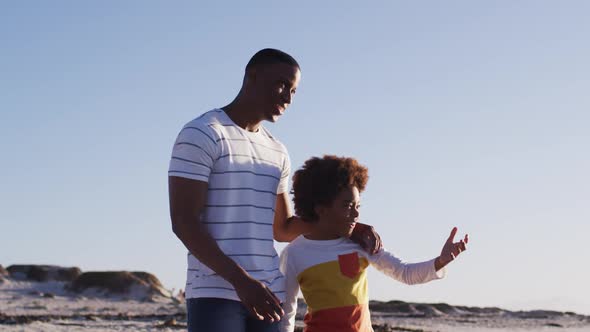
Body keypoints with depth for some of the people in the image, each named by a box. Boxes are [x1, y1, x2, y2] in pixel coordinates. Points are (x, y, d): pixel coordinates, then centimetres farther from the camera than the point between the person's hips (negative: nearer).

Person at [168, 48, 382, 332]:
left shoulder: (276, 152, 19)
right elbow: (183, 222, -12)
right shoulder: (200, 134, -5)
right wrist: (241, 280, -23)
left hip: (268, 294, 7)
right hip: (215, 293, -7)